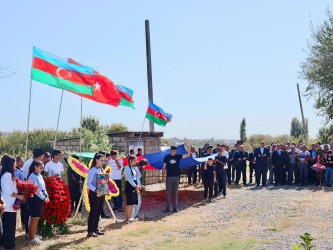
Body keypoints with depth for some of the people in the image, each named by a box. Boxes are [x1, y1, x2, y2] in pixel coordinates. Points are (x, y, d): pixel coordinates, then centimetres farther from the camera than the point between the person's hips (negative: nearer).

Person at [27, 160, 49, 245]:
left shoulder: (40, 175, 12)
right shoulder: (32, 176, -14)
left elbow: (43, 187, 16)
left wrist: (46, 196, 4)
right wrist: (44, 198, -13)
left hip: (41, 199, 8)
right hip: (35, 199, -8)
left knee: (37, 219, 13)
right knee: (34, 219, -2)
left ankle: (34, 236, 23)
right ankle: (31, 239, 7)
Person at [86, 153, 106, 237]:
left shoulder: (101, 170, 13)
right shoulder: (92, 170, -12)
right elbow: (88, 184, -17)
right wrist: (96, 191, -29)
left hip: (101, 193, 8)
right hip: (94, 194, -8)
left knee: (99, 212, 12)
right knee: (93, 212, -3)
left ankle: (95, 229, 23)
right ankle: (90, 232, 3)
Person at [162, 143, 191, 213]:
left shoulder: (178, 156, 4)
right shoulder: (167, 157, 1)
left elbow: (188, 155, -2)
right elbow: (164, 167, 3)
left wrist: (188, 146, -15)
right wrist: (163, 177, -3)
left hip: (176, 177, 2)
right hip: (169, 177, -2)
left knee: (175, 193, 6)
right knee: (168, 193, 0)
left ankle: (175, 208, 13)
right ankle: (167, 208, 5)